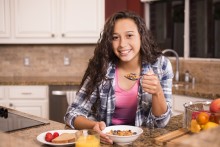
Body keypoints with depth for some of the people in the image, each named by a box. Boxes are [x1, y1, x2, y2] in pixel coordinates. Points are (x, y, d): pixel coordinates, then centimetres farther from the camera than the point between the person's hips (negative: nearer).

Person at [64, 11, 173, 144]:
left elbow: (161, 122, -9)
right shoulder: (102, 67, -13)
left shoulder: (161, 65, -11)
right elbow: (73, 113, -11)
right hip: (107, 138, 0)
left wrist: (157, 92, -27)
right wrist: (94, 126, -30)